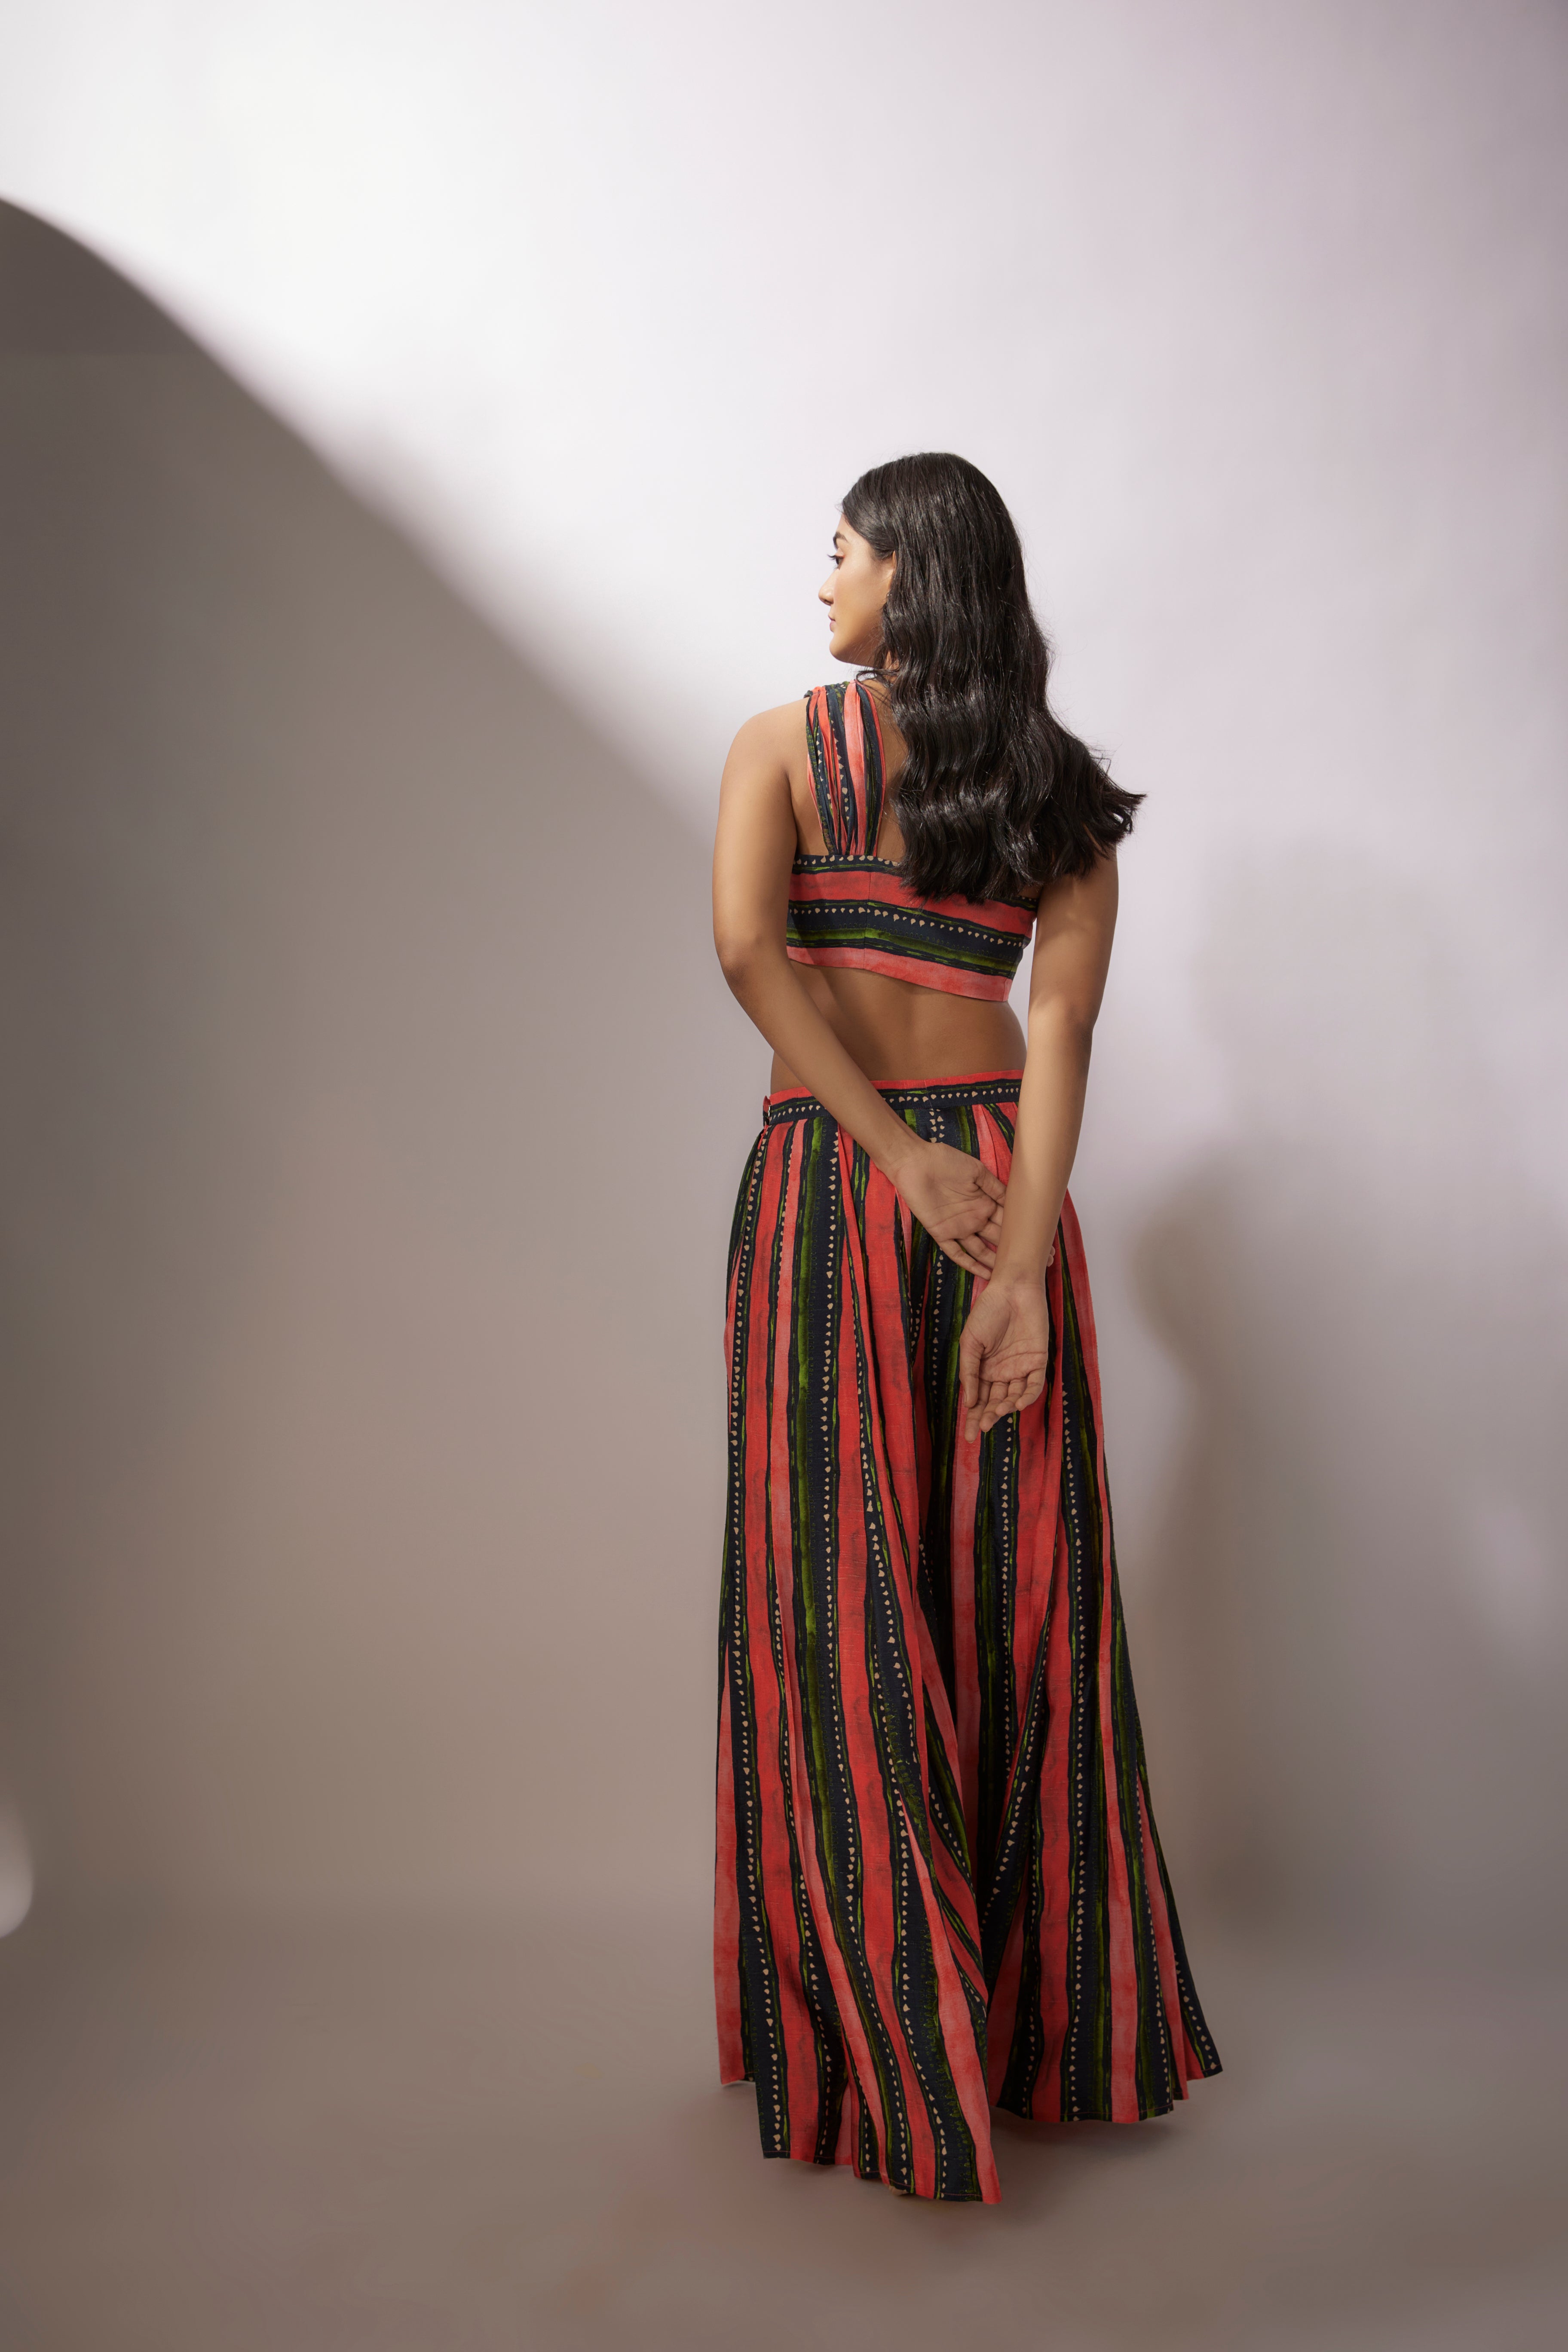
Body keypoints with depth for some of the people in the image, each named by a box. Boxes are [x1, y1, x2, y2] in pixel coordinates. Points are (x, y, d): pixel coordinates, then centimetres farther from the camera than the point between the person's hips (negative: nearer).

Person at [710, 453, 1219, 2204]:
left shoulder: (782, 743, 1)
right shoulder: (1063, 792, 8)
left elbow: (745, 947, -16)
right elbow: (1060, 1028, -5)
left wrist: (895, 1152, -14)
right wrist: (1018, 1262, -11)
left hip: (826, 1178, -3)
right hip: (1002, 1177, 3)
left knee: (837, 1605, 4)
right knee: (1018, 1604, 11)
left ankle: (889, 2066, 12)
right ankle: (1053, 2025, 24)